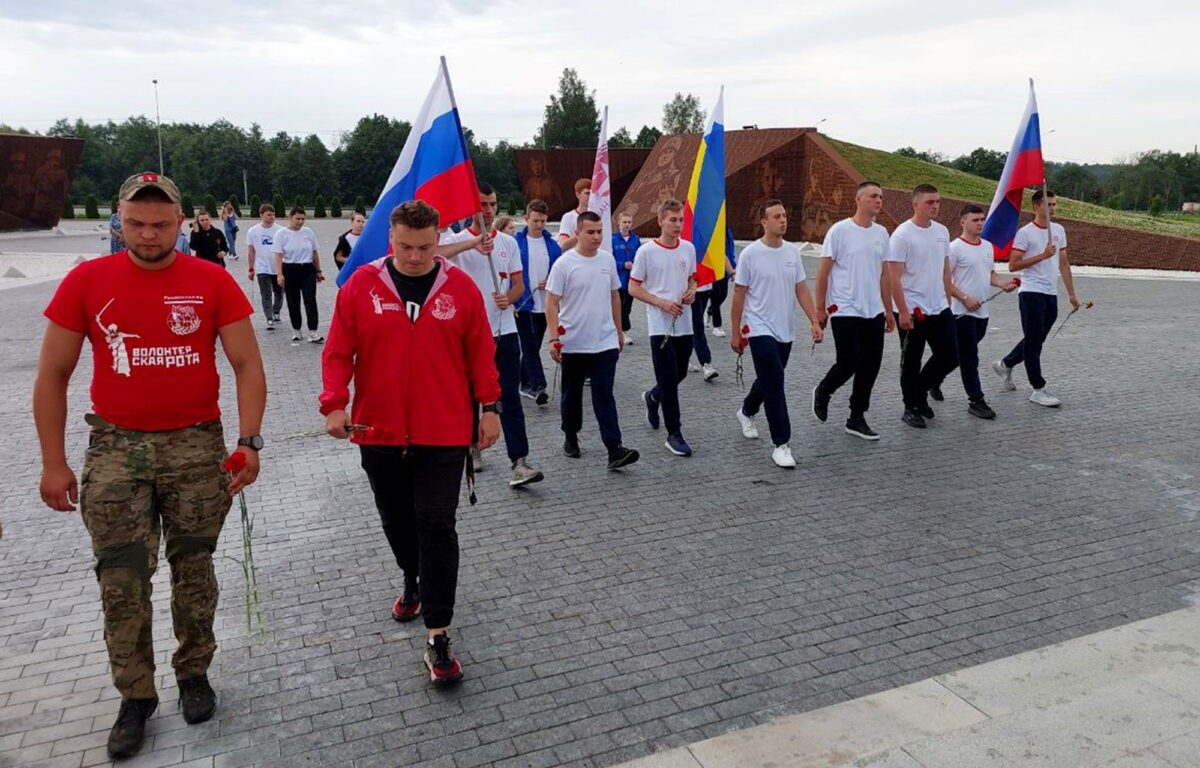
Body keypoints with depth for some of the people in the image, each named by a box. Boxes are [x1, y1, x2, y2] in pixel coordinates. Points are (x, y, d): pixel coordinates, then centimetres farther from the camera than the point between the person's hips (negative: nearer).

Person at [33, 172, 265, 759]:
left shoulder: (212, 282, -4)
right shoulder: (86, 281, -1)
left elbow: (247, 365, -2)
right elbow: (52, 376, 4)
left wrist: (248, 440, -13)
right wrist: (53, 463, 1)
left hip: (197, 446, 0)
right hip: (115, 447, 1)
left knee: (194, 570, 10)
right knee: (122, 582, 3)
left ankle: (194, 673, 31)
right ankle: (136, 697, 21)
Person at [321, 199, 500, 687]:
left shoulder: (460, 288, -2)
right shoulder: (361, 285, -2)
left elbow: (480, 352, 2)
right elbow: (338, 350, -1)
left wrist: (489, 406, 2)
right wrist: (334, 403, -12)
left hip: (443, 433, -2)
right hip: (378, 430, 2)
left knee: (436, 526, -5)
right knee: (396, 519, 19)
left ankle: (437, 637, 1)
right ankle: (413, 582, 48)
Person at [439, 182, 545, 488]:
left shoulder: (508, 243, 9)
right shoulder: (458, 239, -2)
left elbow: (519, 284, 11)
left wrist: (509, 297, -12)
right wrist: (473, 243, -32)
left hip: (504, 331, 2)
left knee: (510, 398, -3)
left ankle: (519, 461, -5)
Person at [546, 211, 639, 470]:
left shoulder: (607, 259, 4)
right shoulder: (564, 264, -10)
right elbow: (551, 303, -9)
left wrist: (619, 331, 15)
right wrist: (554, 338, -15)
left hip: (605, 342, 2)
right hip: (573, 344, -2)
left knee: (604, 395, -4)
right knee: (572, 394, 14)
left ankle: (614, 449, -10)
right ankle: (571, 437, 33)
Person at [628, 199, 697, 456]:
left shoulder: (689, 249, 6)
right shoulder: (646, 251, -9)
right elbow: (633, 288, -5)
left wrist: (692, 291, -4)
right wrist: (662, 303, -16)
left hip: (684, 324, 5)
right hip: (660, 326, -5)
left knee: (680, 374, 15)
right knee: (668, 380, -4)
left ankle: (652, 397, 45)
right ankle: (674, 434, 5)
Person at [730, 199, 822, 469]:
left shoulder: (793, 252, 4)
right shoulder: (750, 254, -11)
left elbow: (801, 290, 7)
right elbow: (739, 295, -6)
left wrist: (815, 321, -3)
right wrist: (735, 332, -5)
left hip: (786, 332, 6)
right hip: (761, 331, -6)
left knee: (768, 381, 20)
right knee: (775, 386, -11)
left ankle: (746, 412, 49)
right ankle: (781, 445, -6)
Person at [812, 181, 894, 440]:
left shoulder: (881, 233, 9)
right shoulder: (840, 230, -8)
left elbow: (884, 275, 15)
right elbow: (823, 271, -7)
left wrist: (888, 310, 15)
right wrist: (820, 308, -10)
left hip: (874, 313, 6)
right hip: (845, 312, -6)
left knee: (870, 367, 6)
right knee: (849, 364, -6)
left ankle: (857, 419, 19)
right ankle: (822, 392, 24)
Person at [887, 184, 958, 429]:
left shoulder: (942, 232, 8)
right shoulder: (902, 235, -14)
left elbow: (945, 270, 17)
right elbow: (894, 277, -16)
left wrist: (948, 302, 15)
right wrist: (903, 312, -19)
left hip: (940, 309, 7)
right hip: (913, 312, -7)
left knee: (949, 356, 9)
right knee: (911, 363, 5)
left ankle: (920, 391, 30)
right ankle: (911, 408, 19)